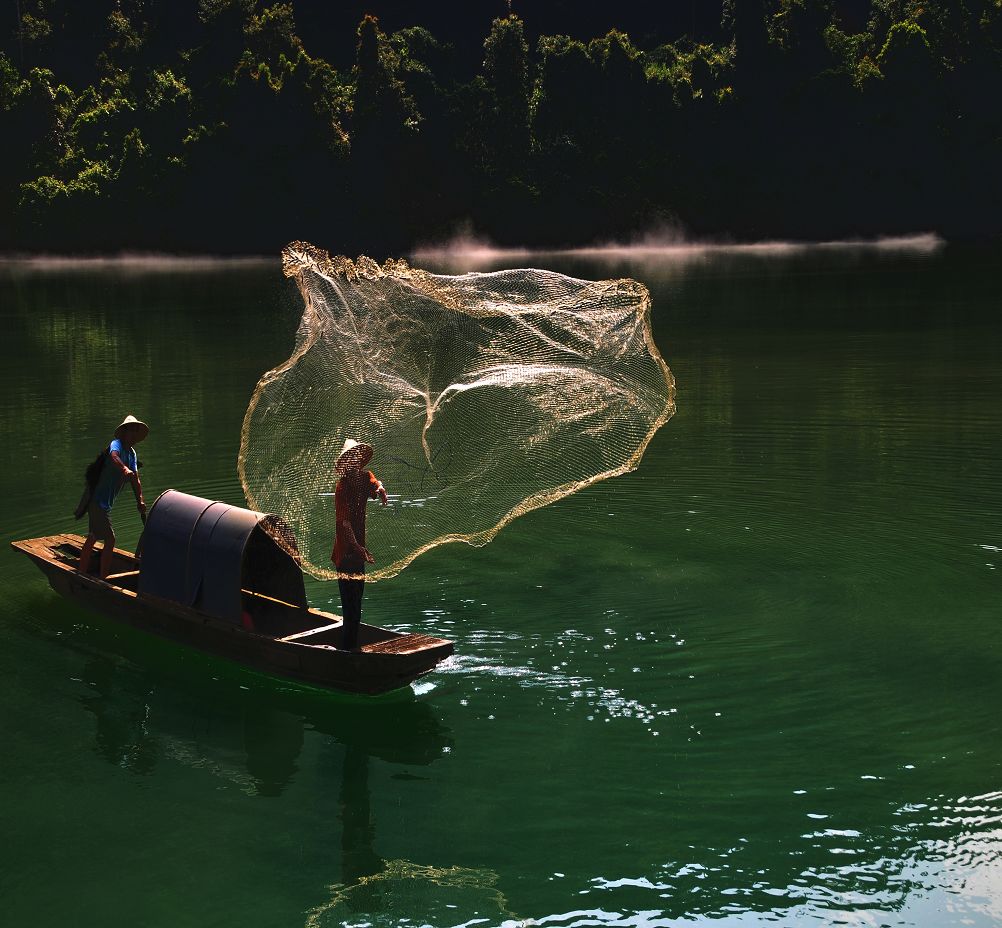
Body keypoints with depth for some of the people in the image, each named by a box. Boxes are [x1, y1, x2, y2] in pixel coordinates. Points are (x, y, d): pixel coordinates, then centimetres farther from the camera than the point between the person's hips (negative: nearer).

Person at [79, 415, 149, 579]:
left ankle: (82, 573, 35)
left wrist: (140, 500, -6)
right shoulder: (117, 444, -14)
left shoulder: (132, 453, 13)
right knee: (109, 540, -12)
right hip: (99, 501, -11)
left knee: (93, 538, 21)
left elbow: (135, 480, 7)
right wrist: (124, 469, -59)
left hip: (105, 502, 11)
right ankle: (103, 580, -8)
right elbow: (113, 456, -39)